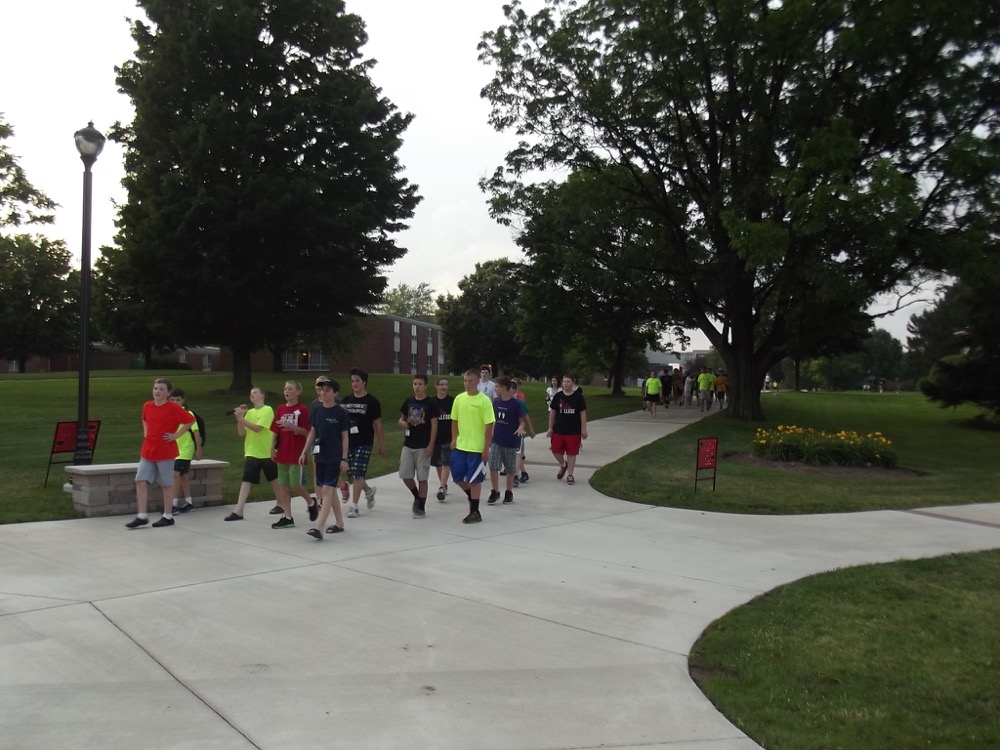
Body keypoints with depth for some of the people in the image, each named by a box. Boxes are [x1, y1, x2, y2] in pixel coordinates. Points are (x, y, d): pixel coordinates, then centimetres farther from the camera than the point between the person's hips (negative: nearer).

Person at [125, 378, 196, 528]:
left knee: (167, 484, 4)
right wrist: (145, 432, 11)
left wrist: (176, 435, -12)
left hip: (165, 452, -5)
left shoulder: (173, 408, -11)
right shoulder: (147, 406, 6)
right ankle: (141, 516, 6)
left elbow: (190, 420, -11)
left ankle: (168, 516, 15)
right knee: (141, 481, -1)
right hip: (147, 451, 5)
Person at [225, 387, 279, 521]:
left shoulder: (268, 410, -9)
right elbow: (241, 433, 5)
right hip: (251, 453, 4)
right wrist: (239, 418, -7)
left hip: (267, 453, -4)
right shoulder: (249, 412, 9)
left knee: (274, 480, 12)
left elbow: (257, 428, -20)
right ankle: (238, 512, -10)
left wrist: (241, 418, -20)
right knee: (246, 481, -6)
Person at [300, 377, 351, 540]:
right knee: (330, 490, 13)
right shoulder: (316, 409, 6)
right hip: (320, 455, 6)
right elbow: (312, 432, 13)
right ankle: (339, 523, 26)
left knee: (327, 491, -10)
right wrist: (304, 452, 10)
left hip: (334, 457, -6)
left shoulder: (341, 412, -8)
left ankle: (318, 527, -15)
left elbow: (345, 437, -6)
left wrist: (344, 459, -10)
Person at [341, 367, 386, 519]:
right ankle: (369, 491, 37)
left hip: (364, 444, -5)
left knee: (357, 475, -8)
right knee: (351, 475, 11)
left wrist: (382, 444, -1)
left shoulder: (372, 402, -4)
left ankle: (354, 506, 0)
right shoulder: (346, 401, 8)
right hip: (348, 443, 5)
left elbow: (377, 424, -1)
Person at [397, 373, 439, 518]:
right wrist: (402, 423, -7)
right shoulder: (408, 401, 7)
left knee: (422, 477, 1)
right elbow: (402, 418, 18)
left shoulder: (431, 403, -7)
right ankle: (417, 496, 28)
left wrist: (431, 445, -13)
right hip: (408, 445, 5)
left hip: (423, 446, -4)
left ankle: (421, 507, 12)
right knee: (405, 475, 3)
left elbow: (434, 425, -8)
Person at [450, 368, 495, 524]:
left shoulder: (484, 400, -11)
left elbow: (489, 426, -11)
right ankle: (472, 497, 36)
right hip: (460, 446, 5)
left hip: (477, 448, -5)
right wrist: (454, 439, 6)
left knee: (474, 480, 2)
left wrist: (486, 448, -13)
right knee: (458, 477, 9)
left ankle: (475, 513, 14)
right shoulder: (459, 398, 4)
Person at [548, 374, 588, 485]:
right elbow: (552, 412, 6)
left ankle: (570, 475, 18)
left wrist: (584, 430, -4)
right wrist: (550, 428, 3)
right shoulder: (558, 396, 1)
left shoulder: (578, 397, -4)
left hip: (573, 431, -2)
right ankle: (563, 465, 33)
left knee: (571, 453, 4)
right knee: (556, 451, 2)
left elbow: (583, 413, -1)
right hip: (558, 429, 2)